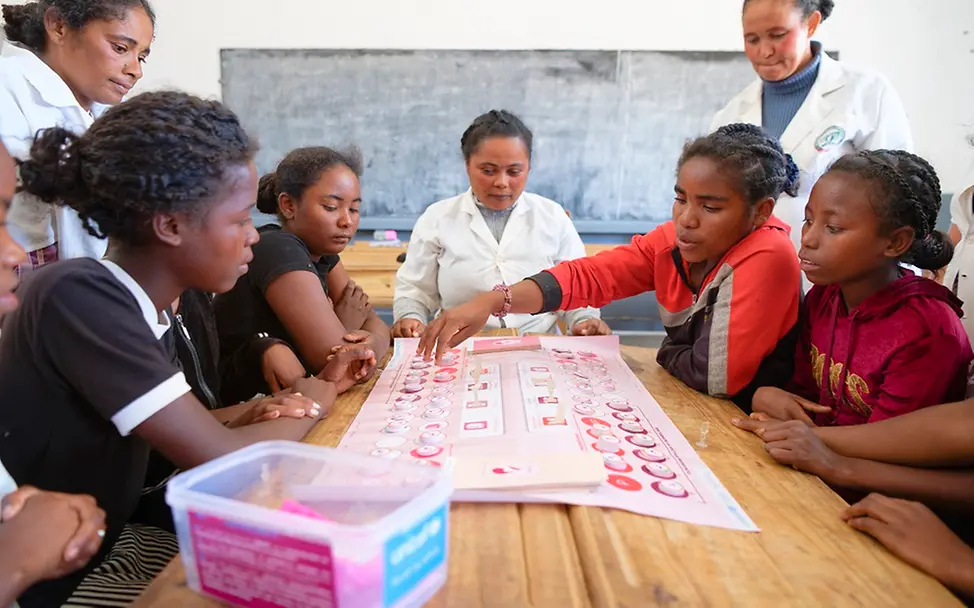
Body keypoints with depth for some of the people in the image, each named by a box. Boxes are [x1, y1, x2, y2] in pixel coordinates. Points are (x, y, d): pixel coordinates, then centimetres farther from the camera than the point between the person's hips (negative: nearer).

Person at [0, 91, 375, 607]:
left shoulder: (132, 301, -2)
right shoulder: (78, 298, -26)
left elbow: (193, 432, 1)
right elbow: (222, 459, -29)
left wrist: (314, 383, -8)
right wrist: (315, 399, -11)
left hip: (105, 551, 7)